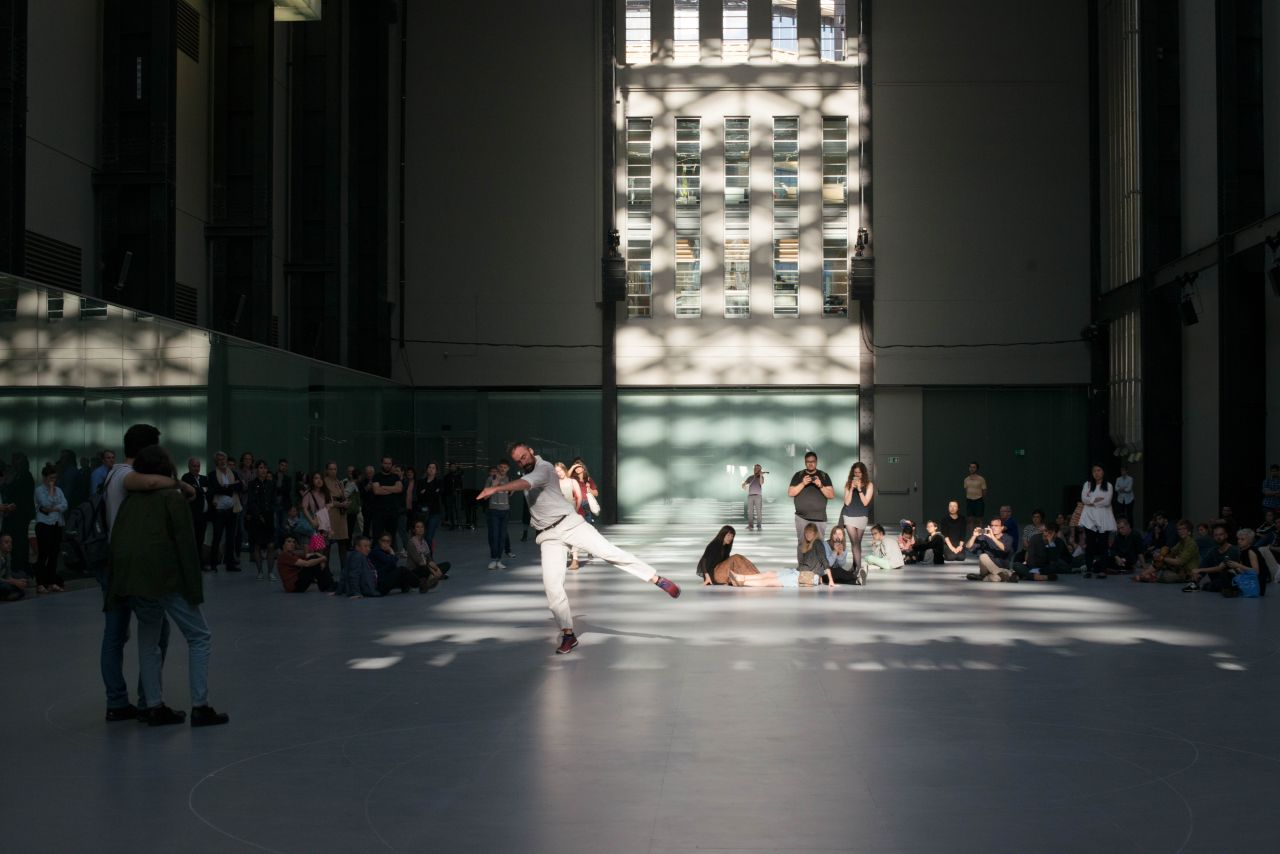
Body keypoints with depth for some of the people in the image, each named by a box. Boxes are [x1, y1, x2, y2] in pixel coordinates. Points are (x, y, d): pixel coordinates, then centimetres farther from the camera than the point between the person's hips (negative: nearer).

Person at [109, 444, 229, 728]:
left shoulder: (130, 501, 15)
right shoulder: (173, 498, -1)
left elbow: (116, 542, 13)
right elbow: (185, 544, -8)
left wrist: (118, 591, 16)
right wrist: (194, 588, -6)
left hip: (131, 577, 6)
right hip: (165, 577, -6)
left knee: (149, 641, 19)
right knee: (199, 637, 4)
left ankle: (155, 707, 15)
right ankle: (200, 707, -2)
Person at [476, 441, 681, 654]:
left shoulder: (544, 468, -14)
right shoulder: (525, 472, 13)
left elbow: (525, 483, -36)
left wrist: (496, 488, -46)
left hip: (569, 523, -6)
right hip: (548, 536, 7)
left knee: (609, 551, -15)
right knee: (551, 584, -7)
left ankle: (658, 580, -6)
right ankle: (568, 634, -2)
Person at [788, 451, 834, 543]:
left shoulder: (824, 476, 7)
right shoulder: (798, 475, 8)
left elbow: (831, 495, 2)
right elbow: (790, 493, 1)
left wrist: (821, 486, -14)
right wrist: (802, 484, -12)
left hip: (820, 518, 0)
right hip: (801, 517, 0)